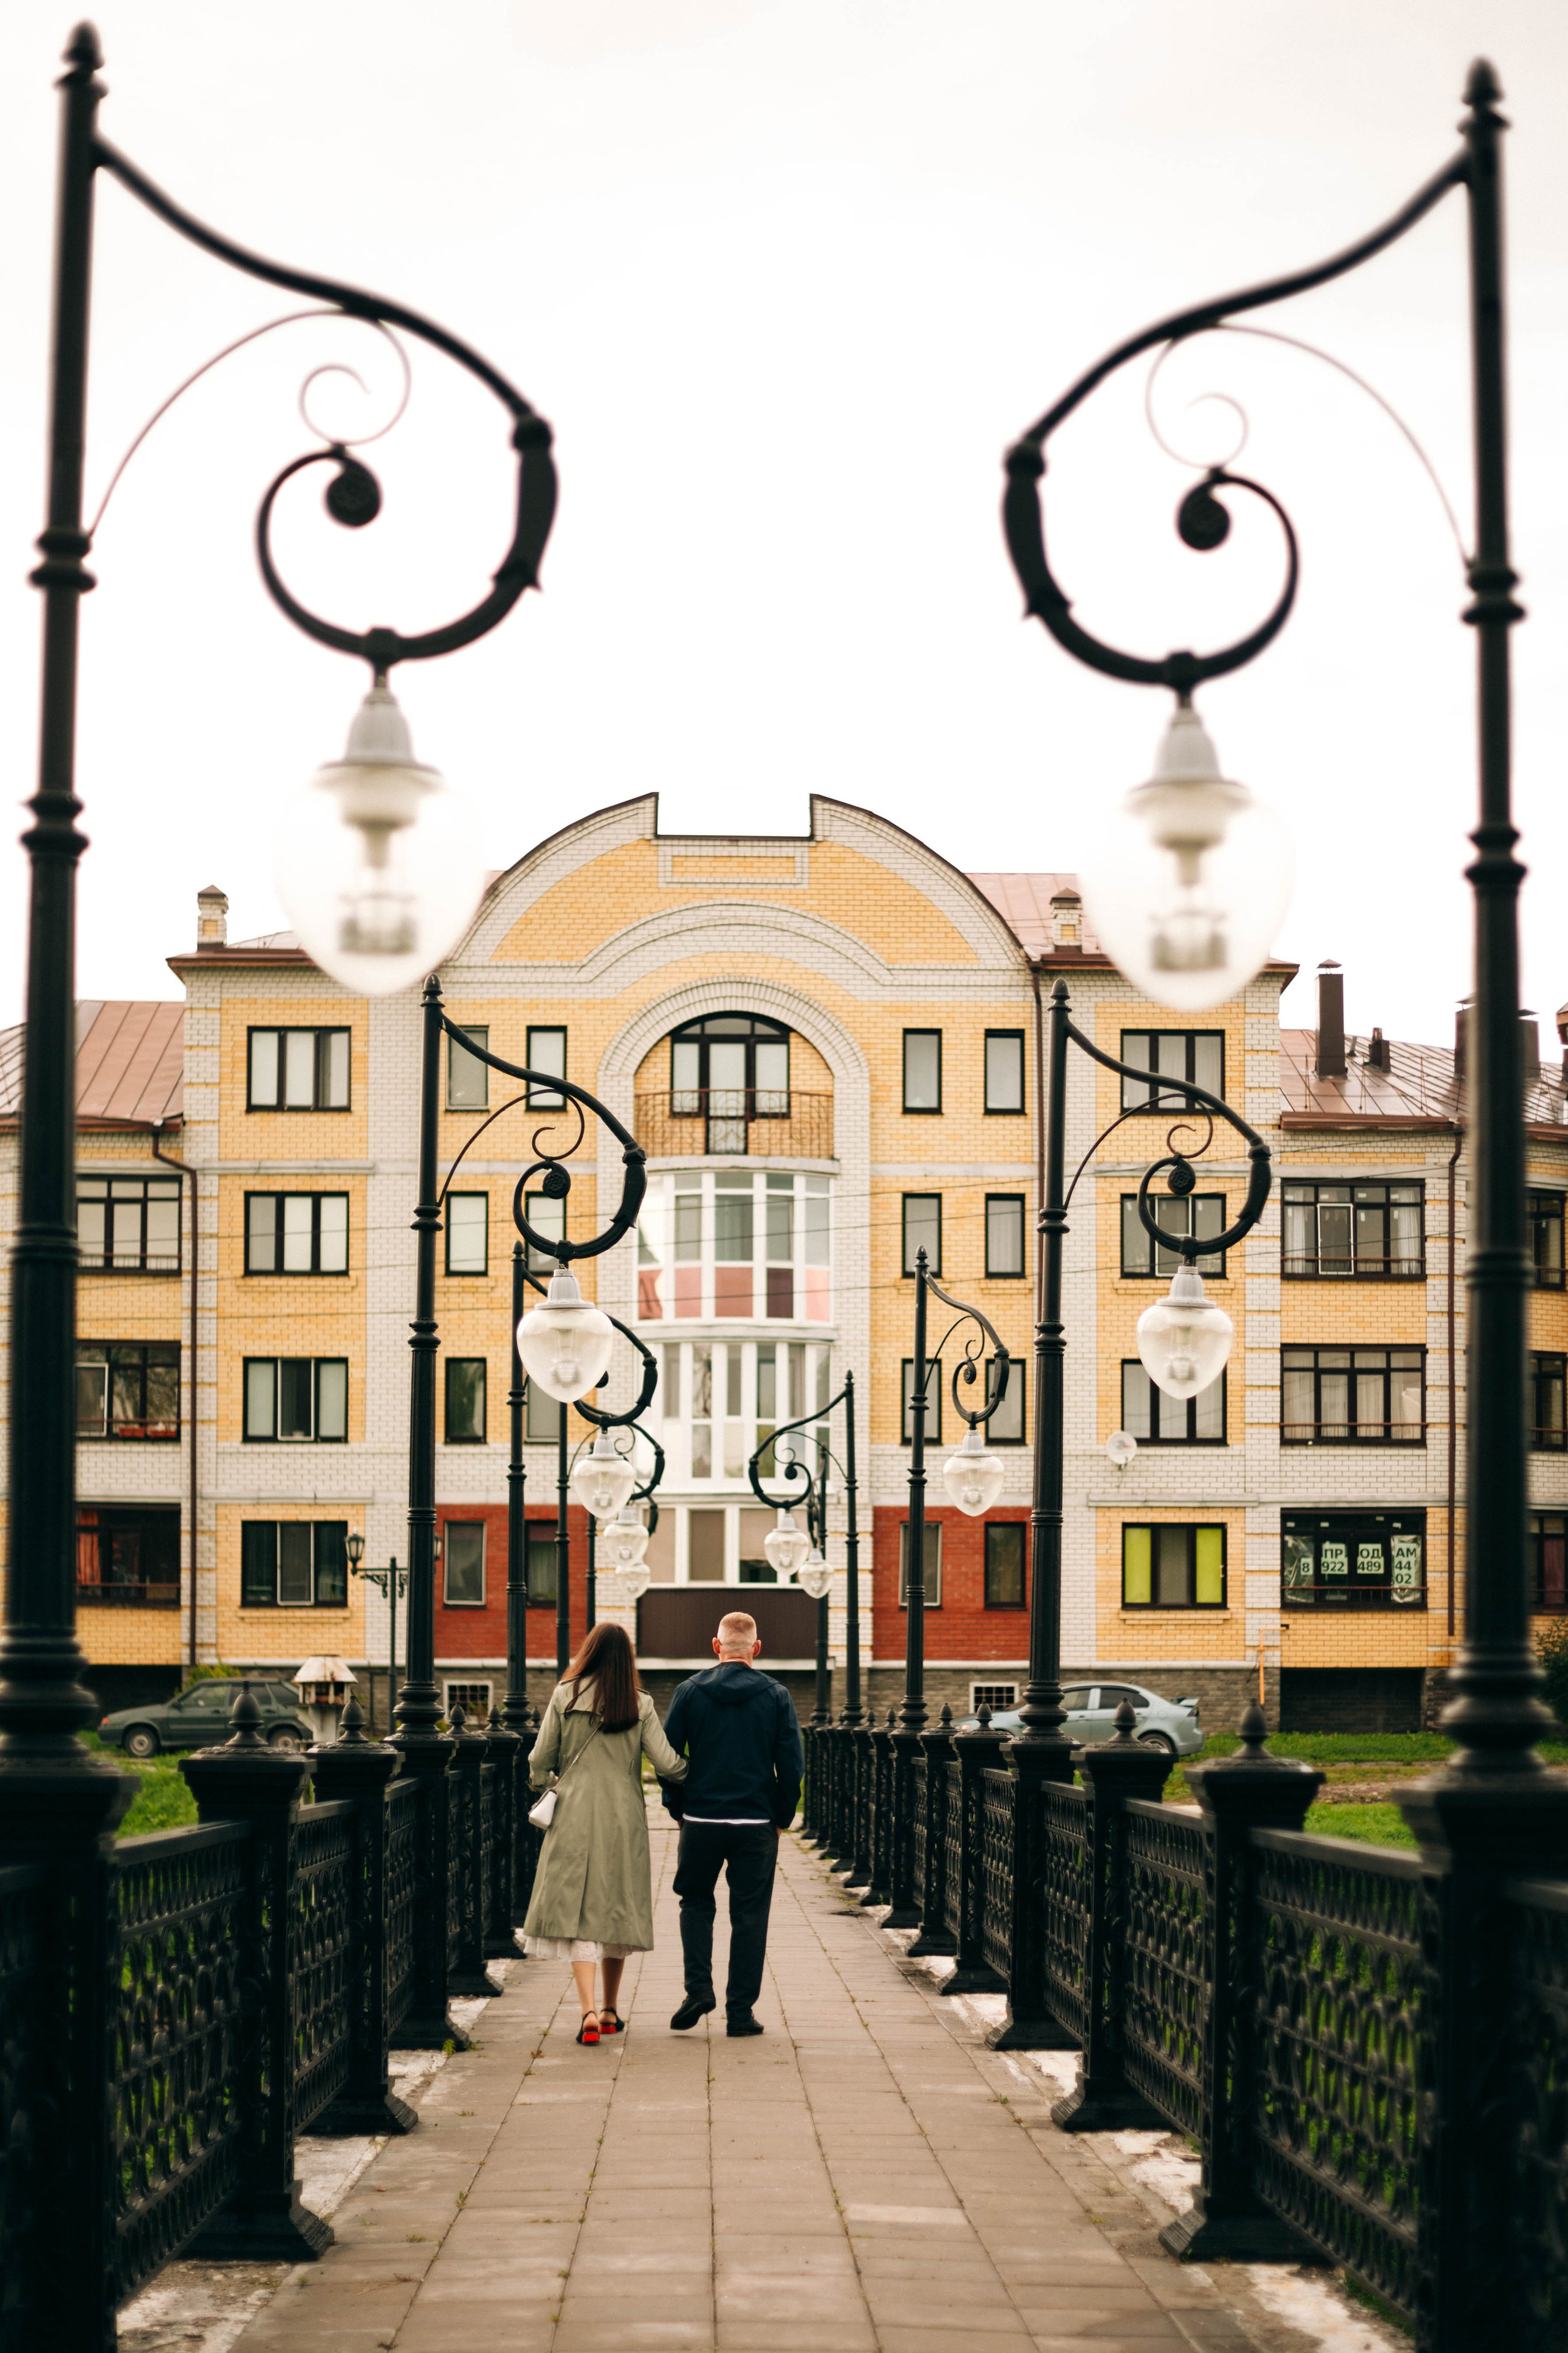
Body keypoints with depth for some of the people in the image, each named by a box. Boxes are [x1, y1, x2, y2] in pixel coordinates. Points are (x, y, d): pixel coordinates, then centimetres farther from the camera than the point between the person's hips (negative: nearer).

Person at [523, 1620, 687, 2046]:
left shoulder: (565, 1697, -1)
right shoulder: (639, 1705, 0)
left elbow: (540, 1761, 2)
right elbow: (667, 1764, -3)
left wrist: (543, 1789, 22)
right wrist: (690, 1772, 18)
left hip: (575, 1816, -1)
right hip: (623, 1818, 1)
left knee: (578, 1911, -4)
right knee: (616, 1909, 14)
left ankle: (589, 2010, -20)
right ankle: (611, 2011, 23)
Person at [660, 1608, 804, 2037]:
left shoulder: (689, 1691, -1)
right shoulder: (776, 1696, -1)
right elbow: (792, 1763, -4)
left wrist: (677, 1808, 10)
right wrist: (782, 1816, 8)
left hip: (700, 1820, 0)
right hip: (757, 1822, 0)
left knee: (696, 1902, 18)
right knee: (749, 1916, 6)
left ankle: (698, 1987, 0)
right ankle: (741, 2012, 5)